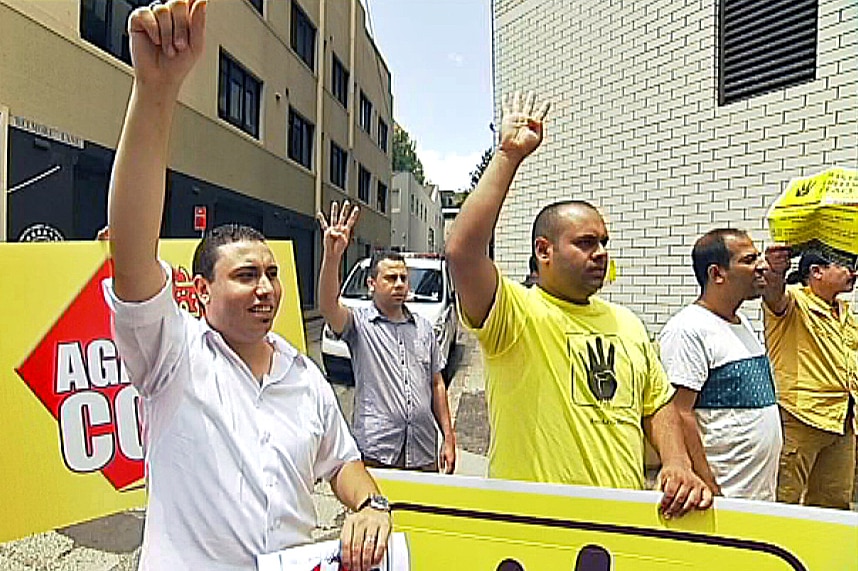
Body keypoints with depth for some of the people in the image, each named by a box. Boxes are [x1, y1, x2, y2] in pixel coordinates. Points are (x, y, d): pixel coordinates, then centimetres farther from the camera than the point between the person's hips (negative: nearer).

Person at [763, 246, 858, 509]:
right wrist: (775, 274, -56)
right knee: (784, 499, -4)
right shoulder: (794, 300, -9)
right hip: (800, 418, -8)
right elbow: (775, 295, -34)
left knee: (835, 502, 18)